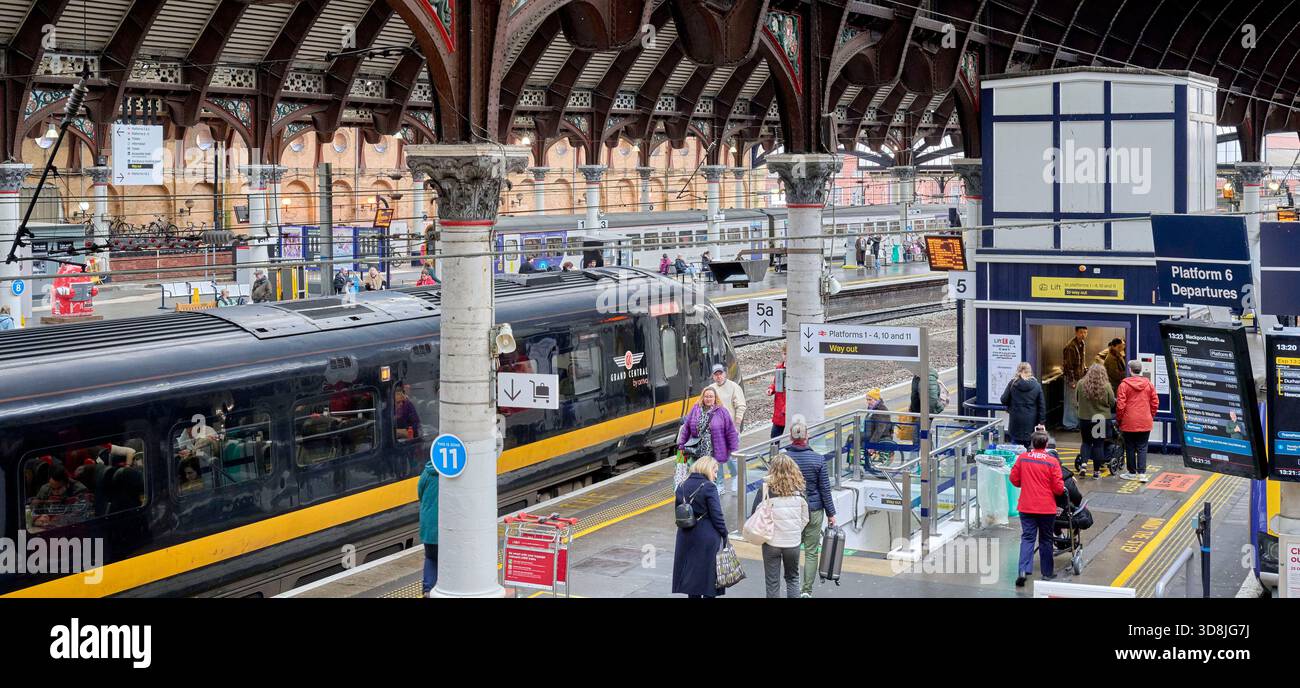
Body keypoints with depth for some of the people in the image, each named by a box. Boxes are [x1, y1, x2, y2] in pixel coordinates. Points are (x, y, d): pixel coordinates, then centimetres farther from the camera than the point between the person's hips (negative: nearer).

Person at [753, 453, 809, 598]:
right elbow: (805, 518, 2)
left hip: (771, 542, -2)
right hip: (793, 542, 2)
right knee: (792, 578, 20)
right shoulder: (798, 490, -5)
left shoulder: (765, 489, -13)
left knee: (772, 582, 9)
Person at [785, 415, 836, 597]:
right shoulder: (818, 459, -9)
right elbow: (825, 489, -4)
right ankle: (807, 590, 8)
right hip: (814, 511, -1)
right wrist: (831, 513, 6)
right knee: (811, 552, 7)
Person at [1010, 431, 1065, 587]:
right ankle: (1047, 573, 21)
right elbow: (1059, 488, -10)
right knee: (1046, 540, 12)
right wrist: (1062, 489, 13)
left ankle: (1023, 570, -15)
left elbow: (1014, 479, 4)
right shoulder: (1052, 462, -10)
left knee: (1027, 538, 3)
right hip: (1047, 508, -1)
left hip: (1026, 507, 1)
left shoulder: (1022, 458, -4)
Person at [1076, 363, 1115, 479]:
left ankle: (1083, 463, -2)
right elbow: (1112, 402, -4)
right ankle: (1096, 470, 13)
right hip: (1102, 419, -1)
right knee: (1099, 444, 9)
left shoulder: (1081, 384, -10)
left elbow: (1076, 398, 3)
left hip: (1085, 418, 1)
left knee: (1086, 442, 17)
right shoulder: (1106, 386, -13)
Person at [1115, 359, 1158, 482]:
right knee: (1142, 448, 6)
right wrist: (1151, 416, 17)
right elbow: (1155, 403, 4)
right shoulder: (1149, 384, 1)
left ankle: (1132, 472, 16)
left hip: (1129, 423, -3)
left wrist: (1119, 419, 3)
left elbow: (1120, 404, -10)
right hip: (1145, 423, 3)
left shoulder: (1124, 384, -10)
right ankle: (1142, 473, -2)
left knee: (1130, 448, 9)